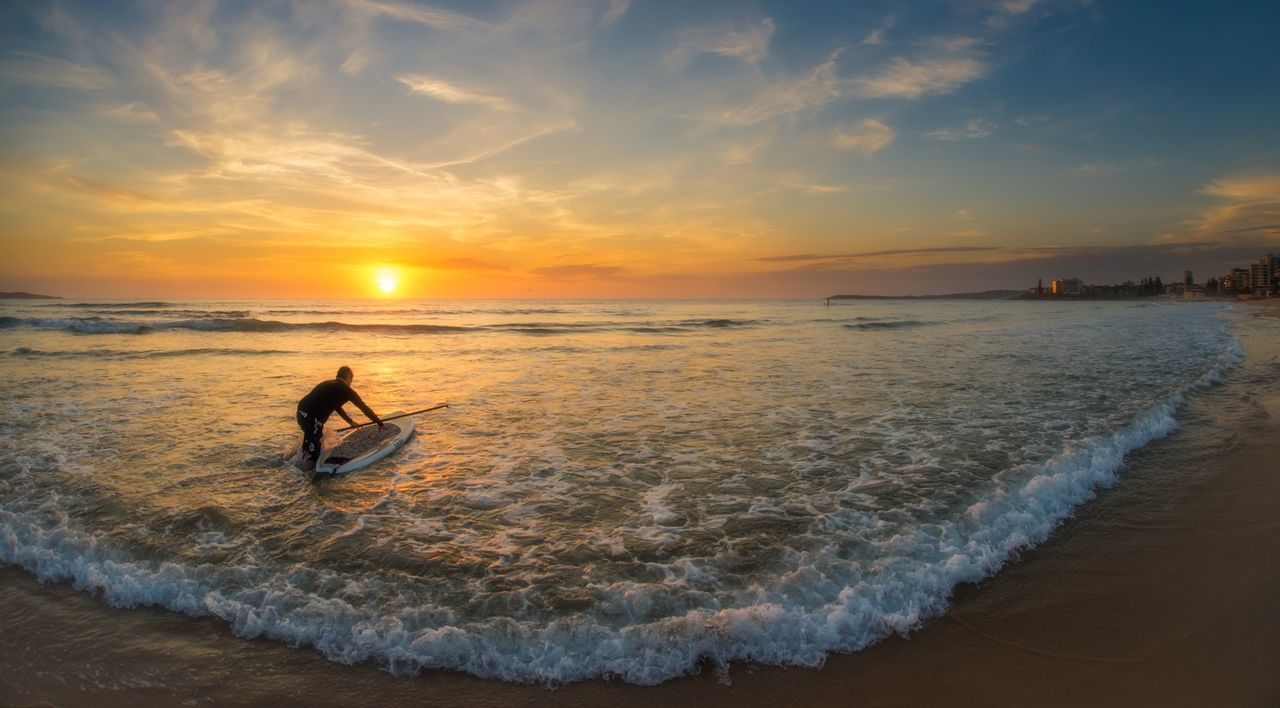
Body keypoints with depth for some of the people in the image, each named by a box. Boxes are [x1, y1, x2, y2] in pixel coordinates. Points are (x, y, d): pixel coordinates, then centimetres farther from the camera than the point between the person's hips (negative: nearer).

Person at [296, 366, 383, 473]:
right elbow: (364, 408, 8)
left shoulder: (328, 384, 24)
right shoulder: (346, 390, 0)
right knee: (312, 449, -8)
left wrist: (351, 422, 45)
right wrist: (380, 423, 18)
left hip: (302, 412, 10)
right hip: (312, 418, -10)